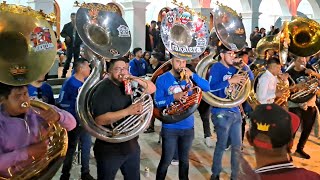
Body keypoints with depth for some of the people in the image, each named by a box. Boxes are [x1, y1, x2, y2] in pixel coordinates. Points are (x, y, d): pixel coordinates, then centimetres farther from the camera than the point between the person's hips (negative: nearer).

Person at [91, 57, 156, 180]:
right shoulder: (103, 90, -17)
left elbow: (152, 89, 2)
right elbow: (99, 120, -27)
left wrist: (135, 79, -14)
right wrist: (127, 111, -31)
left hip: (132, 146, 7)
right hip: (110, 149, -6)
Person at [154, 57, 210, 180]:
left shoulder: (189, 77, 3)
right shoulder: (162, 79, -6)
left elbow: (207, 88, -7)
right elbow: (157, 102, -11)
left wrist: (192, 75, -18)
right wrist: (174, 97, -25)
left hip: (188, 126, 3)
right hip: (170, 127, -3)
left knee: (184, 160, 18)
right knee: (166, 161, 4)